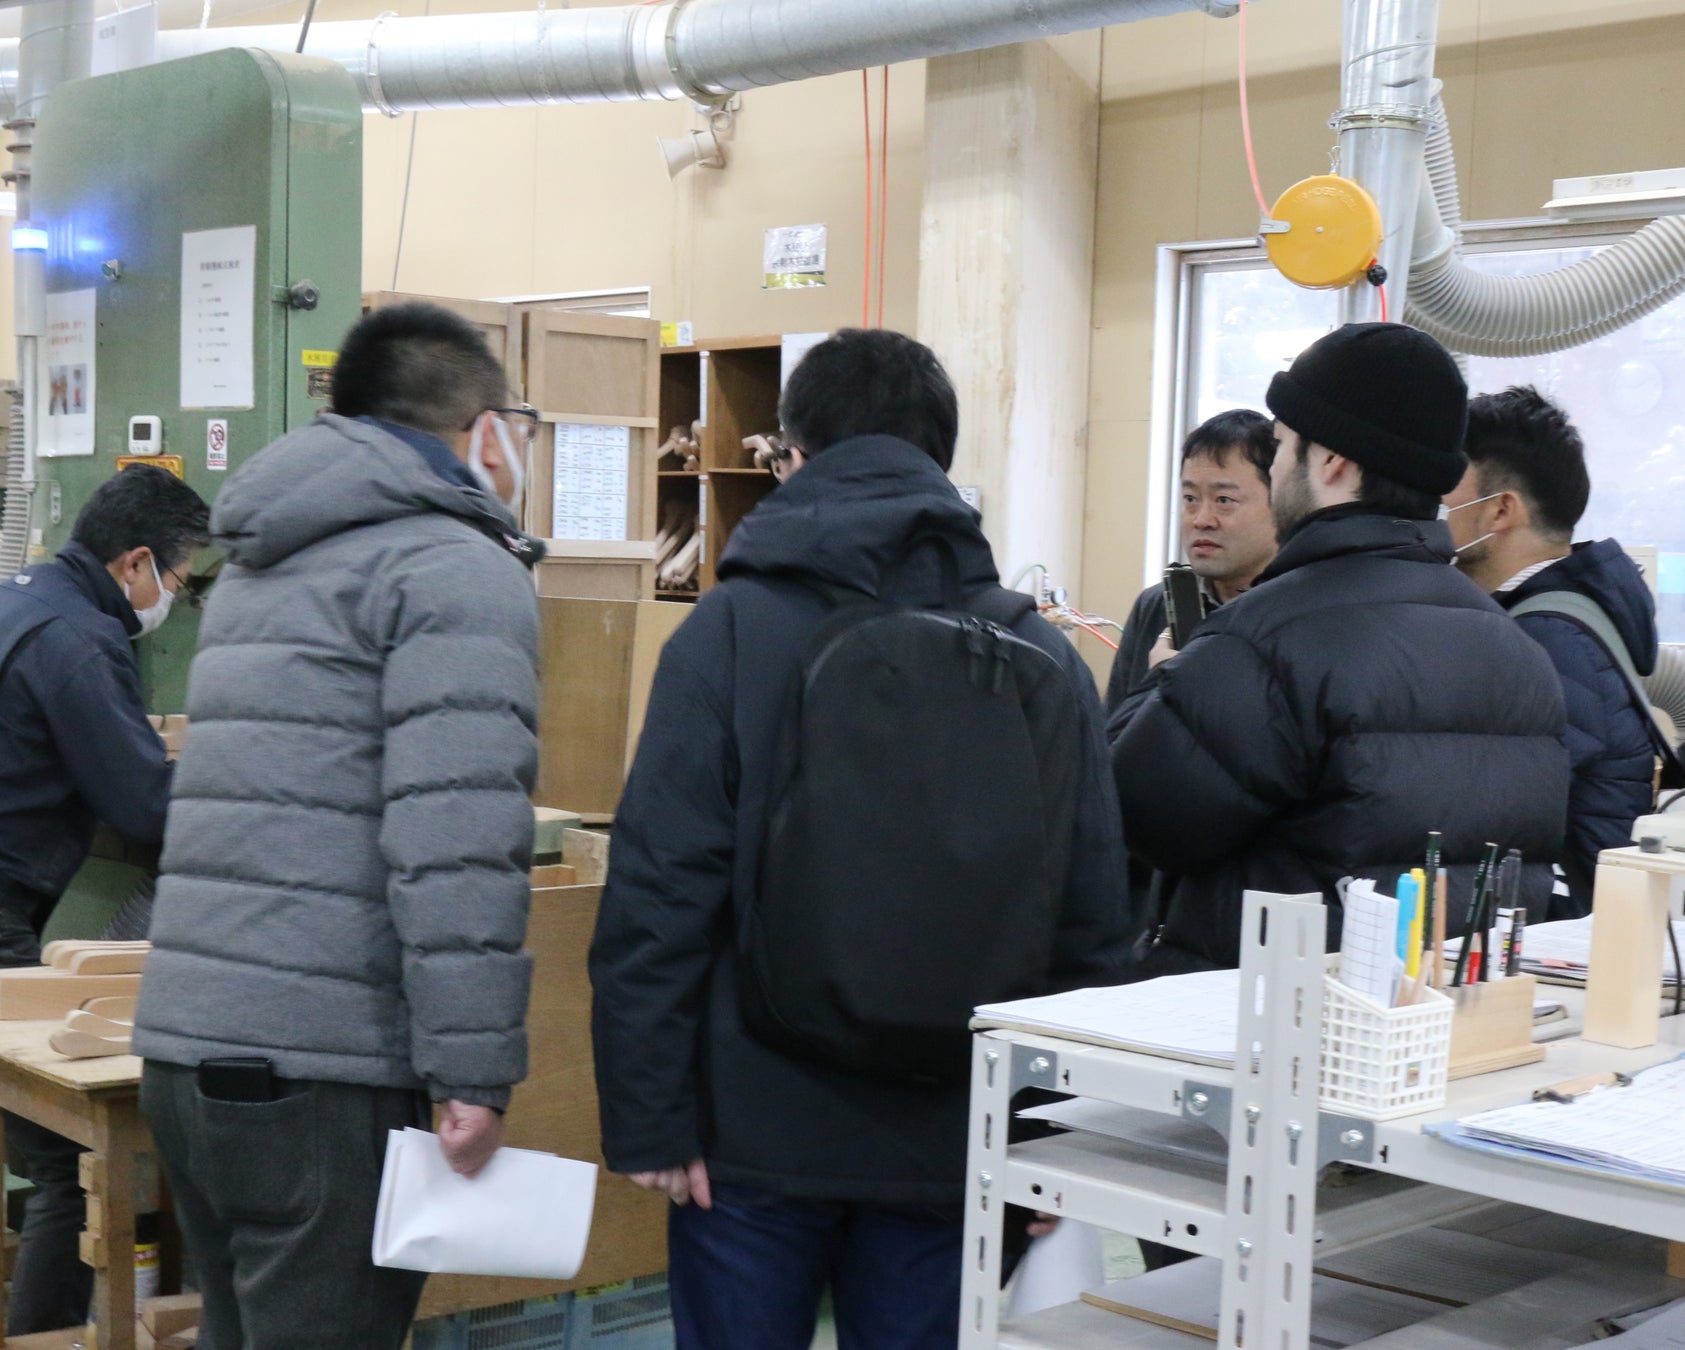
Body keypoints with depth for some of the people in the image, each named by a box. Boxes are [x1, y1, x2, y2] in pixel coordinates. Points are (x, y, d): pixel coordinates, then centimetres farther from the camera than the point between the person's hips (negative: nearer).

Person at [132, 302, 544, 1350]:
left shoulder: (259, 566, 20)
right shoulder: (459, 569, -9)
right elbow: (456, 843, -20)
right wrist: (476, 1075, -18)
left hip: (183, 1044, 9)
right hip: (317, 1070, -9)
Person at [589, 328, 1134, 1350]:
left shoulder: (732, 628, -6)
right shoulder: (1046, 656, 3)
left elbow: (659, 891, -11)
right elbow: (1095, 921, 5)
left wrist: (645, 1118, -7)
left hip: (757, 1131, -2)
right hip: (953, 1145, 3)